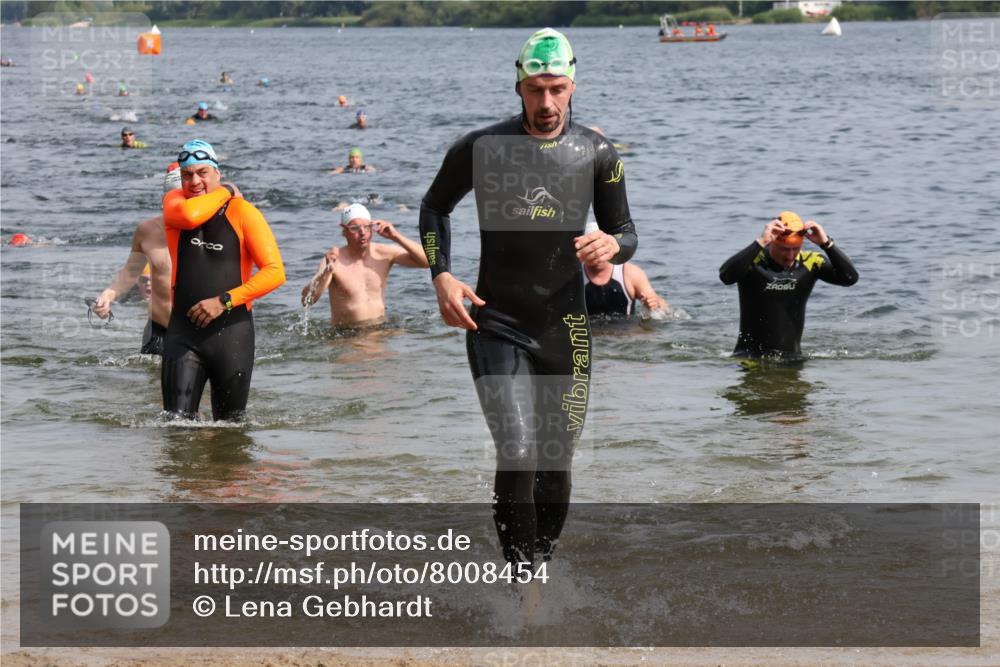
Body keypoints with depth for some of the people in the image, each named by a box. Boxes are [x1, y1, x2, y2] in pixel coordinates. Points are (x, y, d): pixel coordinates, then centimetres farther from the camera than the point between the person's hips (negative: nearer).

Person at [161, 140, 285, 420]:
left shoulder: (243, 212, -3)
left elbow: (274, 272, -10)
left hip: (232, 329, -1)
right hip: (183, 329, 2)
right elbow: (189, 216, -21)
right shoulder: (175, 201, 6)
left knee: (230, 424, 7)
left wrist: (225, 301, -16)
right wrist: (225, 193, -5)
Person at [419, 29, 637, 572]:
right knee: (518, 458, -17)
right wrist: (441, 276, -1)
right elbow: (435, 206, 13)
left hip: (565, 330, 3)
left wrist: (613, 245, -16)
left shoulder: (597, 154, 1)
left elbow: (627, 233, 9)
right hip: (496, 326, -2)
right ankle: (524, 587, -12)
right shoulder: (480, 149, -4)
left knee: (556, 467, 9)